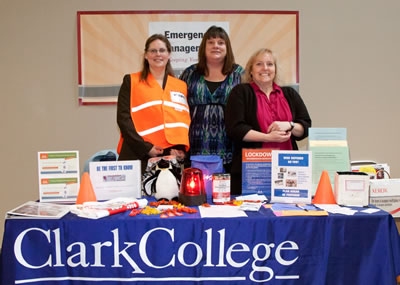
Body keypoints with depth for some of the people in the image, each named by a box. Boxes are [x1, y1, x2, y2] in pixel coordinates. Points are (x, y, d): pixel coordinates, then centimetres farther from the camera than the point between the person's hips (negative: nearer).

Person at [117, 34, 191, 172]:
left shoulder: (181, 86, 15)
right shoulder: (131, 81, 6)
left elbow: (185, 121, 12)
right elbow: (123, 118, -3)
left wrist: (180, 148, -6)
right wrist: (145, 147, -12)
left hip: (171, 156, 3)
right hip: (137, 156, -2)